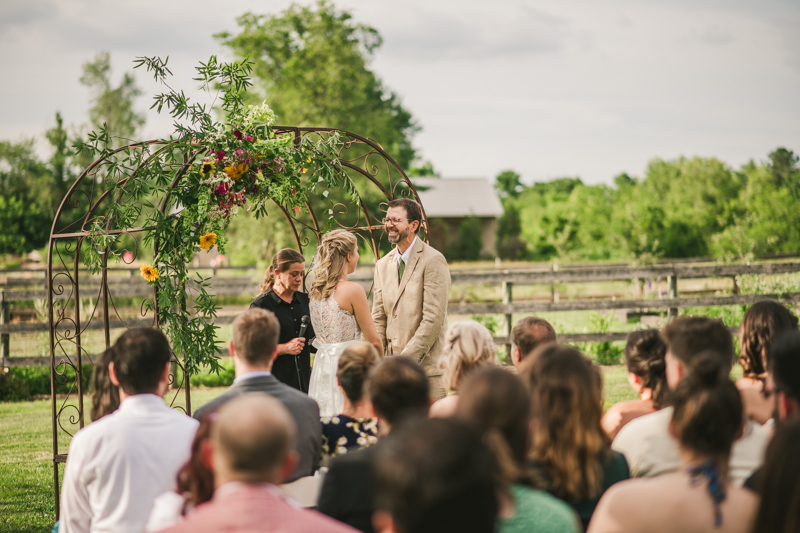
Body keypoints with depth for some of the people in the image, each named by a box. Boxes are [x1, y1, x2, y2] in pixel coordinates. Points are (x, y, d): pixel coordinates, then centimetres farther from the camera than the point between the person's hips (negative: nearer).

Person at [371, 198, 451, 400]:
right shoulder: (383, 265, 15)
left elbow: (433, 318, -13)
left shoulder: (433, 261, -7)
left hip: (426, 367, -5)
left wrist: (406, 359, -15)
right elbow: (378, 319, 14)